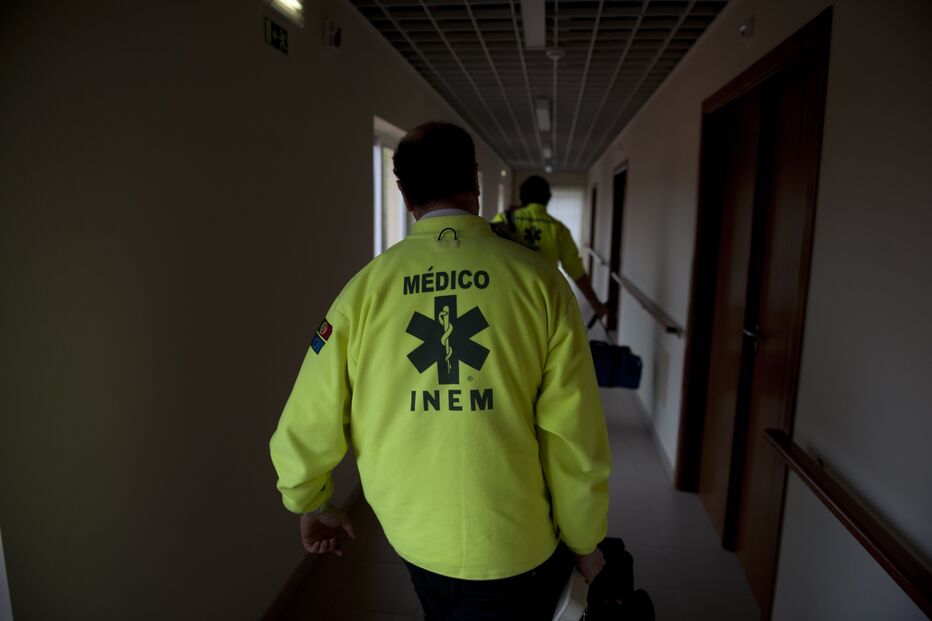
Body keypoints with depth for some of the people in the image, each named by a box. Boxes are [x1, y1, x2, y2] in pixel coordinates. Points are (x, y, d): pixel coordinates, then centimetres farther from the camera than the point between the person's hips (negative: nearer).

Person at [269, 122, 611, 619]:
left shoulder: (367, 285, -9)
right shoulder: (537, 277, -14)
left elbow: (308, 423, -5)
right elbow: (574, 434, -14)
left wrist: (310, 502, 15)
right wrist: (584, 542, 3)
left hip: (413, 536, 3)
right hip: (514, 547, -3)